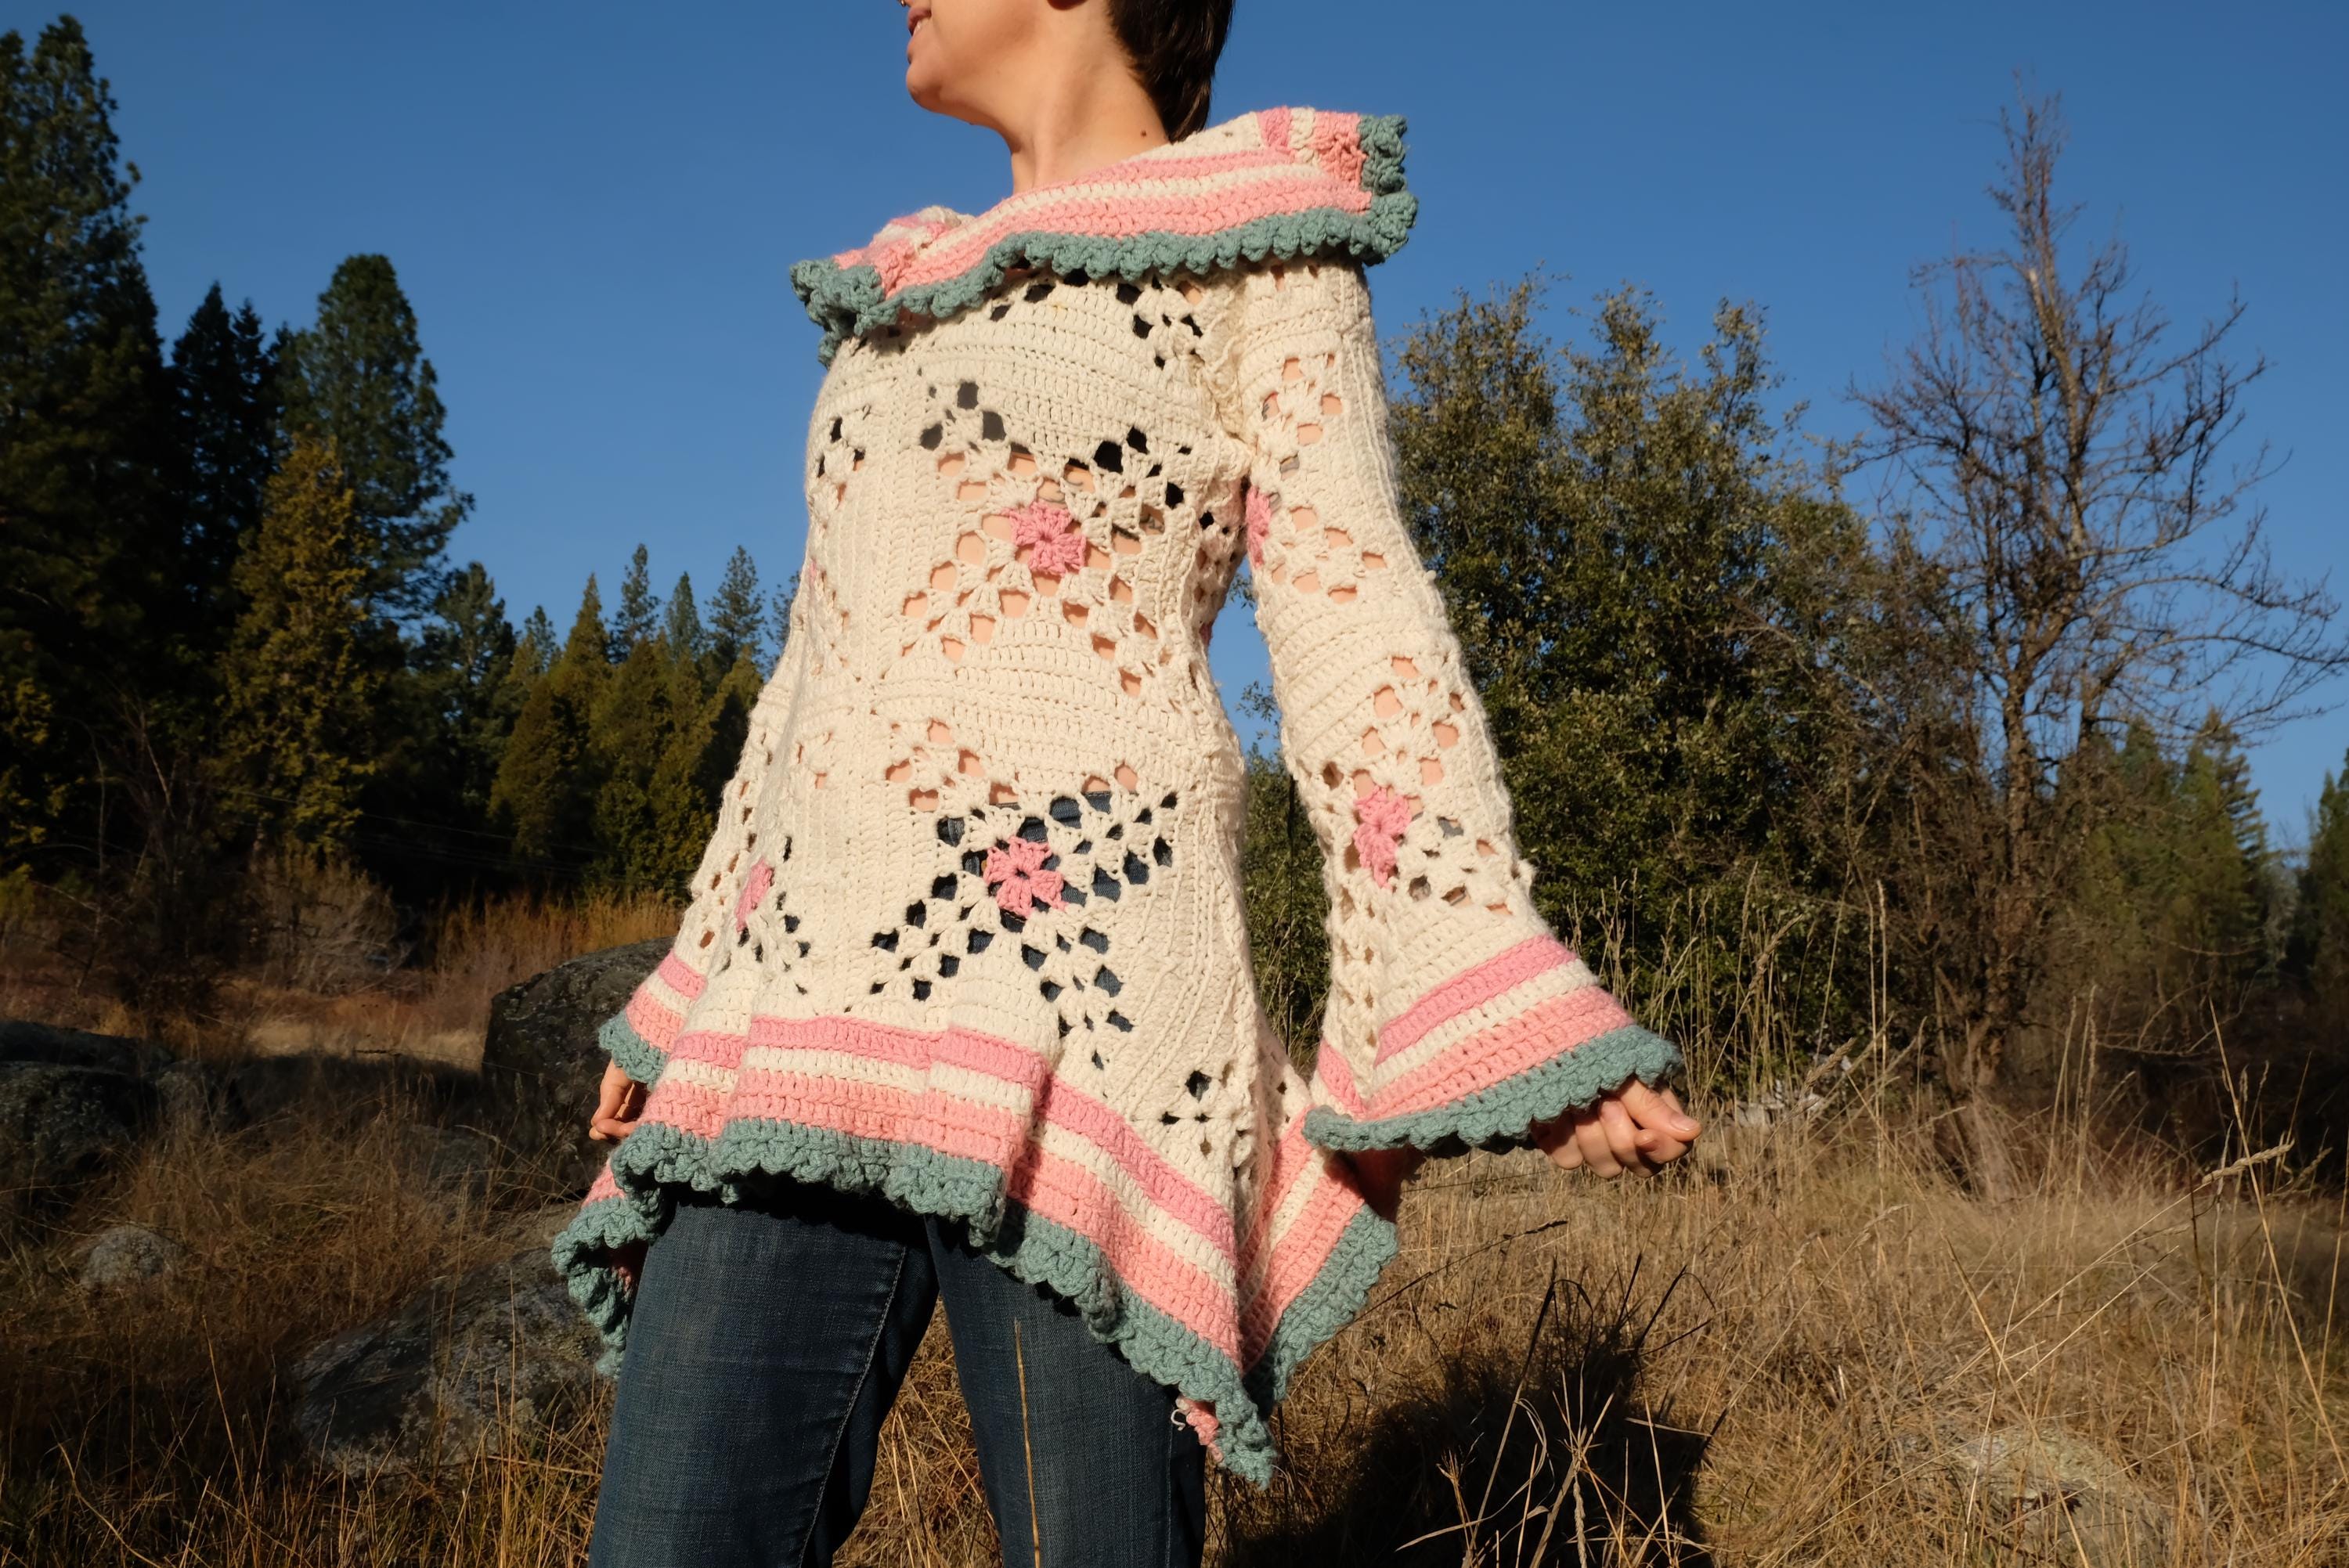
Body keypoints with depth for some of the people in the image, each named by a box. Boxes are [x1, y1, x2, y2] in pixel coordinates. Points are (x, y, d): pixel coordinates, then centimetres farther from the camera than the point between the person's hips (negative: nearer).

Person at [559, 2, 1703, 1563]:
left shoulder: (1255, 241, 8)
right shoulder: (908, 310, 26)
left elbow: (1353, 619, -1)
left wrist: (1496, 1018, -11)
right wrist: (694, 1000, 26)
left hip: (1071, 973, -6)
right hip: (815, 995, 6)